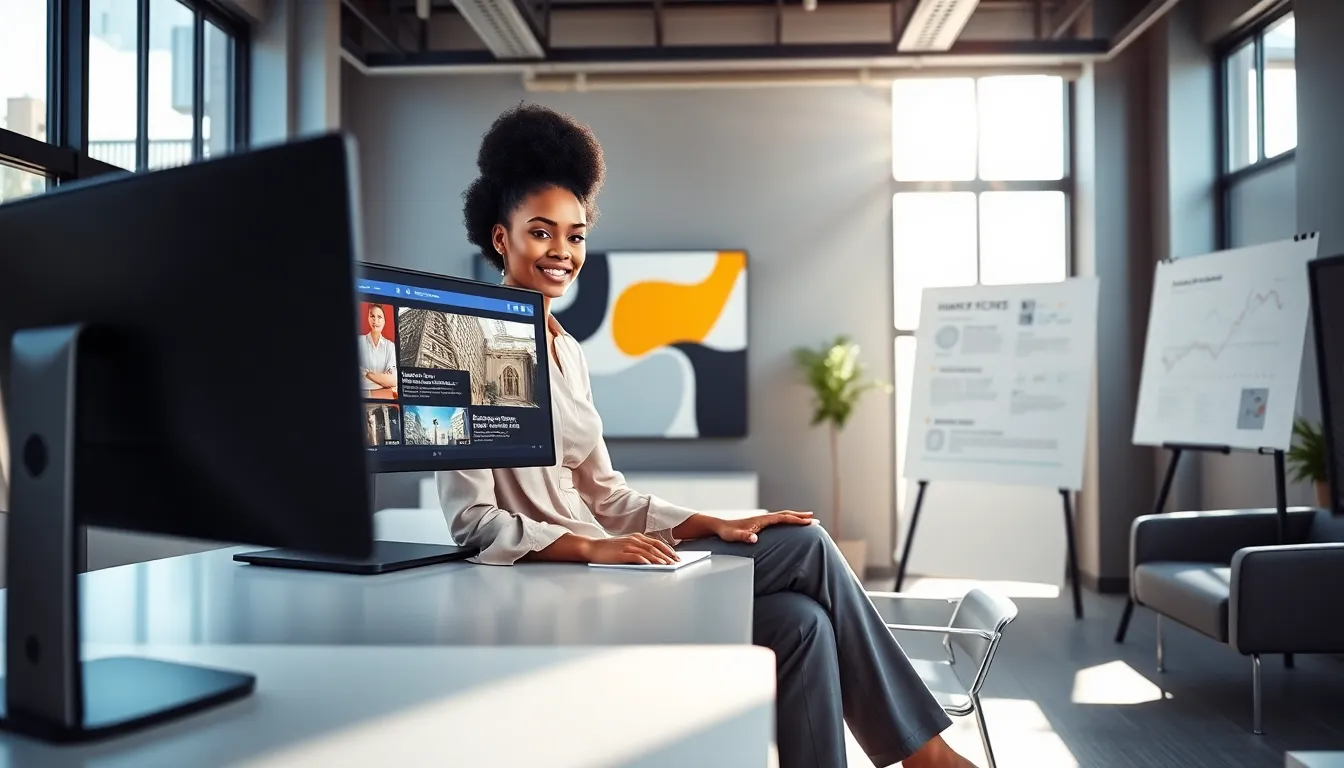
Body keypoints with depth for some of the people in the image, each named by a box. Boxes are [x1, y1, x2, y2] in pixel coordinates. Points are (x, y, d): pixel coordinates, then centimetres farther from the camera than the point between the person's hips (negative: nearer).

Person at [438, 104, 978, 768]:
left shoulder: (566, 350, 15)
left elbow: (604, 496, 13)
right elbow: (473, 521, -15)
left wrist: (715, 526, 2)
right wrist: (592, 549, -25)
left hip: (594, 566, 7)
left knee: (803, 582, -10)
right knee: (806, 553, -12)